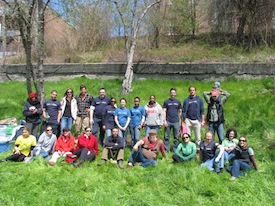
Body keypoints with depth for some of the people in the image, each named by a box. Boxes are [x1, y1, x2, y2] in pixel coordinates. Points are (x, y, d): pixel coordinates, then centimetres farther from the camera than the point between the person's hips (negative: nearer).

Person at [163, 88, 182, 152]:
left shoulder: (178, 102, 10)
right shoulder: (166, 102, 6)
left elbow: (180, 112, 13)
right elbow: (164, 111, 2)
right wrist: (164, 121, -7)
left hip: (176, 122, 1)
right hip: (168, 122, -1)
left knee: (176, 137, 5)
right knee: (166, 137, 2)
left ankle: (175, 149, 15)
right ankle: (166, 149, 10)